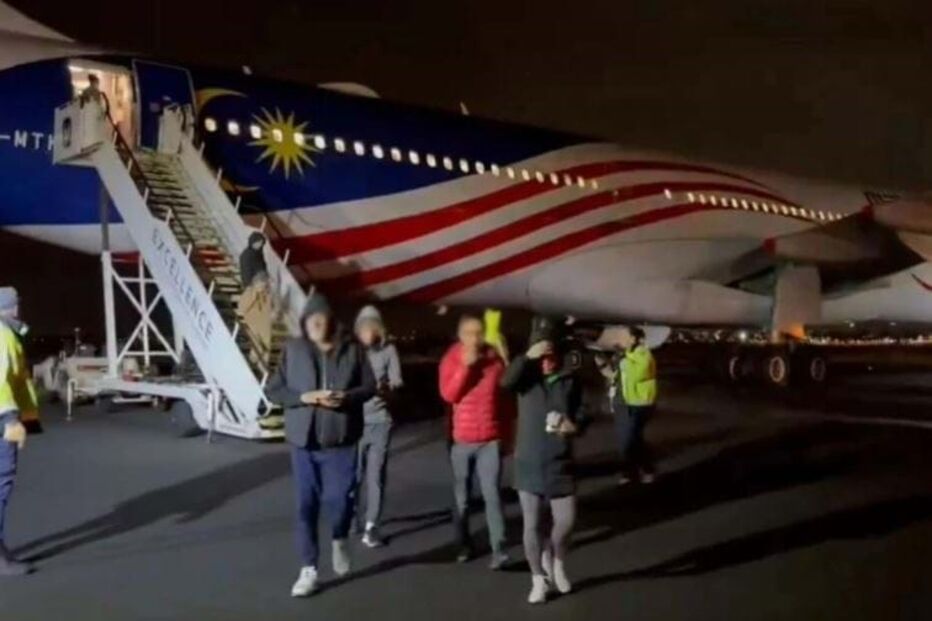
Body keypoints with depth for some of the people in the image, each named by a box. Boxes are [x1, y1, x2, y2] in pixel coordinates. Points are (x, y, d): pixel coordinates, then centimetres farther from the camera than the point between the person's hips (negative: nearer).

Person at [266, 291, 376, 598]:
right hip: (304, 440, 1)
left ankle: (340, 540, 32)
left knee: (340, 499, -2)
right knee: (306, 505, 4)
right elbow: (274, 390, -1)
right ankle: (308, 569, 16)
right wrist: (306, 397, -17)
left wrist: (346, 396, -17)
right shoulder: (293, 350, -2)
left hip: (342, 440, -1)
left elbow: (369, 387, 3)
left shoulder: (351, 349, -2)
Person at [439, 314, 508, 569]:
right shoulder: (451, 359, -2)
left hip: (490, 440, 0)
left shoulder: (495, 359, 0)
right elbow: (448, 395, -15)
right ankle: (463, 544, 23)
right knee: (462, 497, 10)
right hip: (462, 440, 1)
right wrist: (465, 365, -22)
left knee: (492, 495, -8)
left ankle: (498, 549, -9)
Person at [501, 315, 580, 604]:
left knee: (566, 520, 1)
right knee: (532, 524, 5)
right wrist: (528, 356, -31)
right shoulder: (527, 377, -2)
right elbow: (505, 381, -22)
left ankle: (556, 562, 32)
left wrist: (573, 425, -15)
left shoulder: (570, 380, 1)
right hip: (528, 463, -1)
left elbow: (581, 415, 8)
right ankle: (539, 579, 22)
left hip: (560, 464, 1)